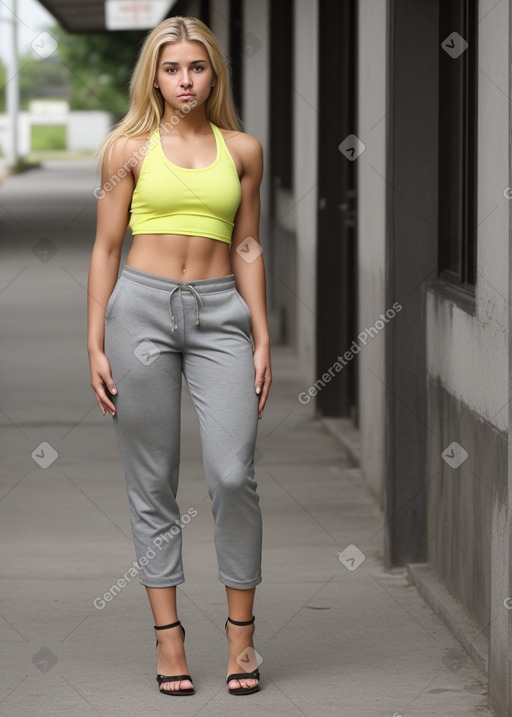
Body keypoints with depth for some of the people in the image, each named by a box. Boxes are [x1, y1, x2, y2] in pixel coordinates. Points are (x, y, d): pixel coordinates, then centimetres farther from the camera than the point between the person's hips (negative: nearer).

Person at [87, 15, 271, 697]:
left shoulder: (242, 149, 10)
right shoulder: (130, 148, 5)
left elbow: (246, 247, 13)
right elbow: (106, 249, 5)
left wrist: (262, 339, 7)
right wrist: (95, 344, 0)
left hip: (220, 313, 1)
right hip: (142, 307, -1)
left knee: (233, 473, -11)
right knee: (152, 481, 1)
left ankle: (241, 632, 3)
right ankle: (168, 636, 8)